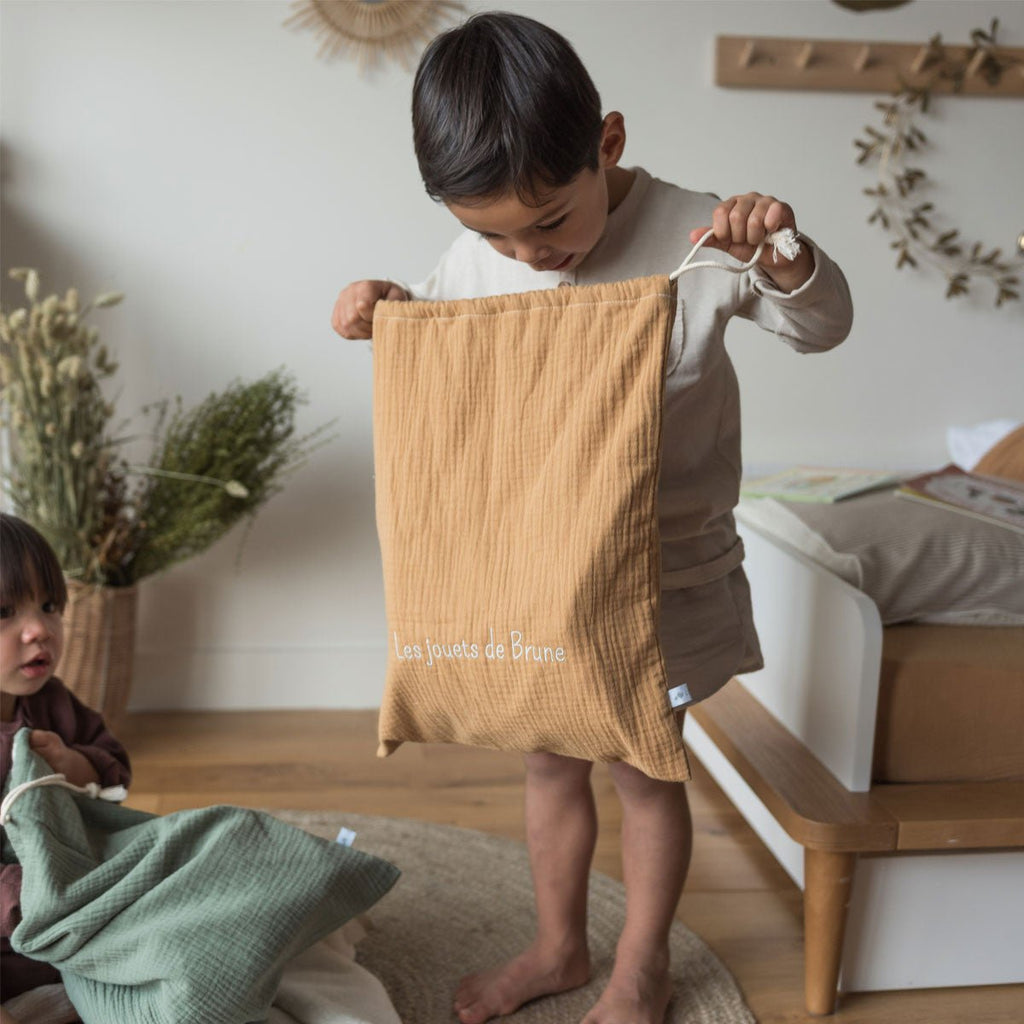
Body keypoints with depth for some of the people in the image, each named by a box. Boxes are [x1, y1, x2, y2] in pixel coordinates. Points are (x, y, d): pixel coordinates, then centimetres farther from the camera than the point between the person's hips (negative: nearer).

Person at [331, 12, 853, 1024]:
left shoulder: (689, 237, -16)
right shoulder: (471, 259, -5)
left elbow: (823, 326, -5)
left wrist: (785, 255, -27)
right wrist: (383, 307, -6)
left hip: (661, 573, -4)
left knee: (643, 767, 10)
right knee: (549, 760, 17)